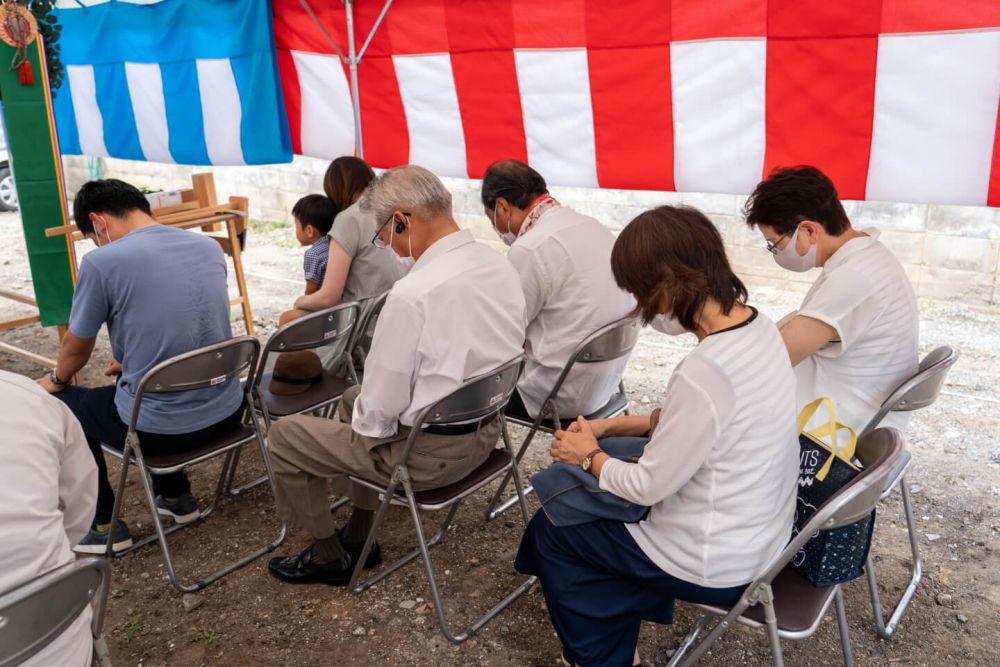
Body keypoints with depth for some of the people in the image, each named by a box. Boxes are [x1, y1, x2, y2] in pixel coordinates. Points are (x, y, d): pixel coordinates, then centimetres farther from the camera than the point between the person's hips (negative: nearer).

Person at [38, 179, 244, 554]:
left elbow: (76, 348, 3)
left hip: (160, 428, -6)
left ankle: (103, 526, 27)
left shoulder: (102, 262, -12)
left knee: (60, 404, 22)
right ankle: (175, 497, 42)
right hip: (227, 412, 6)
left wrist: (55, 380, 26)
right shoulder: (209, 247, 4)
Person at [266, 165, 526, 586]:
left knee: (283, 436, 10)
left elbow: (384, 404, -20)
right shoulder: (500, 266, -3)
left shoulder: (413, 295, -29)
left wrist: (363, 418, 3)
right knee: (353, 397, 30)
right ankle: (357, 537, 37)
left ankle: (329, 558, 28)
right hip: (485, 428, 9)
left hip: (430, 452, -8)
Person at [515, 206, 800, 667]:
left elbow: (647, 488, -21)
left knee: (549, 530, 11)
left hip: (716, 565, -8)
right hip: (757, 537, 8)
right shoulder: (757, 326, -5)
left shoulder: (705, 373, -33)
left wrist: (590, 457, -3)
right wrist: (609, 427, 6)